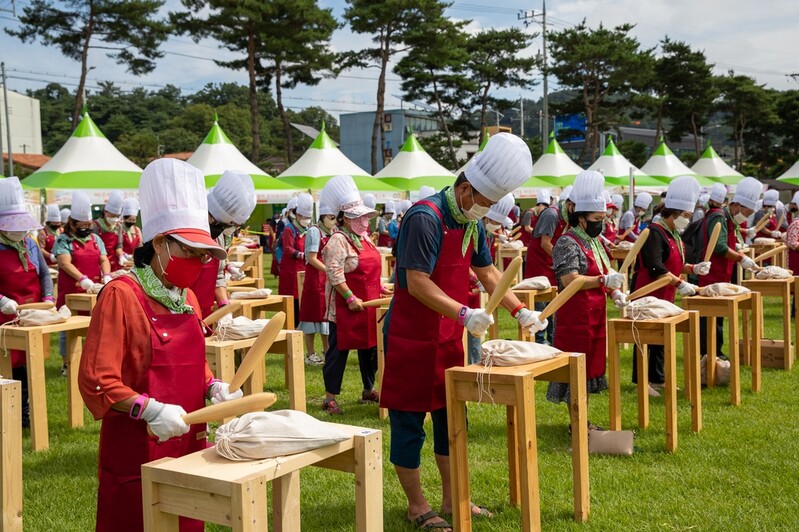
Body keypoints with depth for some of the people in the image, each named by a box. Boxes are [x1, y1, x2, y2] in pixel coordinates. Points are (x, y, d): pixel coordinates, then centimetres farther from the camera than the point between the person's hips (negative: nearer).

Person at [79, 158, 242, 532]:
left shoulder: (187, 297, 9)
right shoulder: (121, 295, -14)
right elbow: (96, 381, -17)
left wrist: (213, 387, 0)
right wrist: (150, 410, -26)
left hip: (188, 444, 7)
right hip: (138, 452, -7)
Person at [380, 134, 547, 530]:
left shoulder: (472, 223, 7)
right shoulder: (425, 217, -20)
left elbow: (486, 272, 17)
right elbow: (417, 284, -26)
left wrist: (520, 311, 8)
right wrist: (464, 314, -33)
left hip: (448, 336, 9)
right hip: (411, 337, -9)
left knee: (451, 416, 14)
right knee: (409, 420, 2)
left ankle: (452, 499, 27)